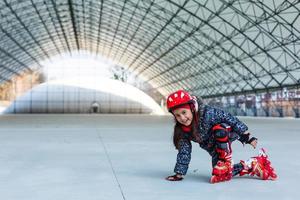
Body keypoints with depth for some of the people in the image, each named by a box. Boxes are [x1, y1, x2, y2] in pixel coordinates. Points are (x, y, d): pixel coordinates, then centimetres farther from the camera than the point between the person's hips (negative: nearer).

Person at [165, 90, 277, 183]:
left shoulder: (207, 113, -32)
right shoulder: (181, 130, -15)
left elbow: (229, 118, -25)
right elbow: (184, 152, -8)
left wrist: (247, 137, -20)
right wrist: (179, 174, -11)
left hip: (228, 133, -6)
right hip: (214, 148, 6)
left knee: (219, 129, -38)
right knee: (224, 174, -5)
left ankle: (225, 162, -21)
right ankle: (253, 165, 11)